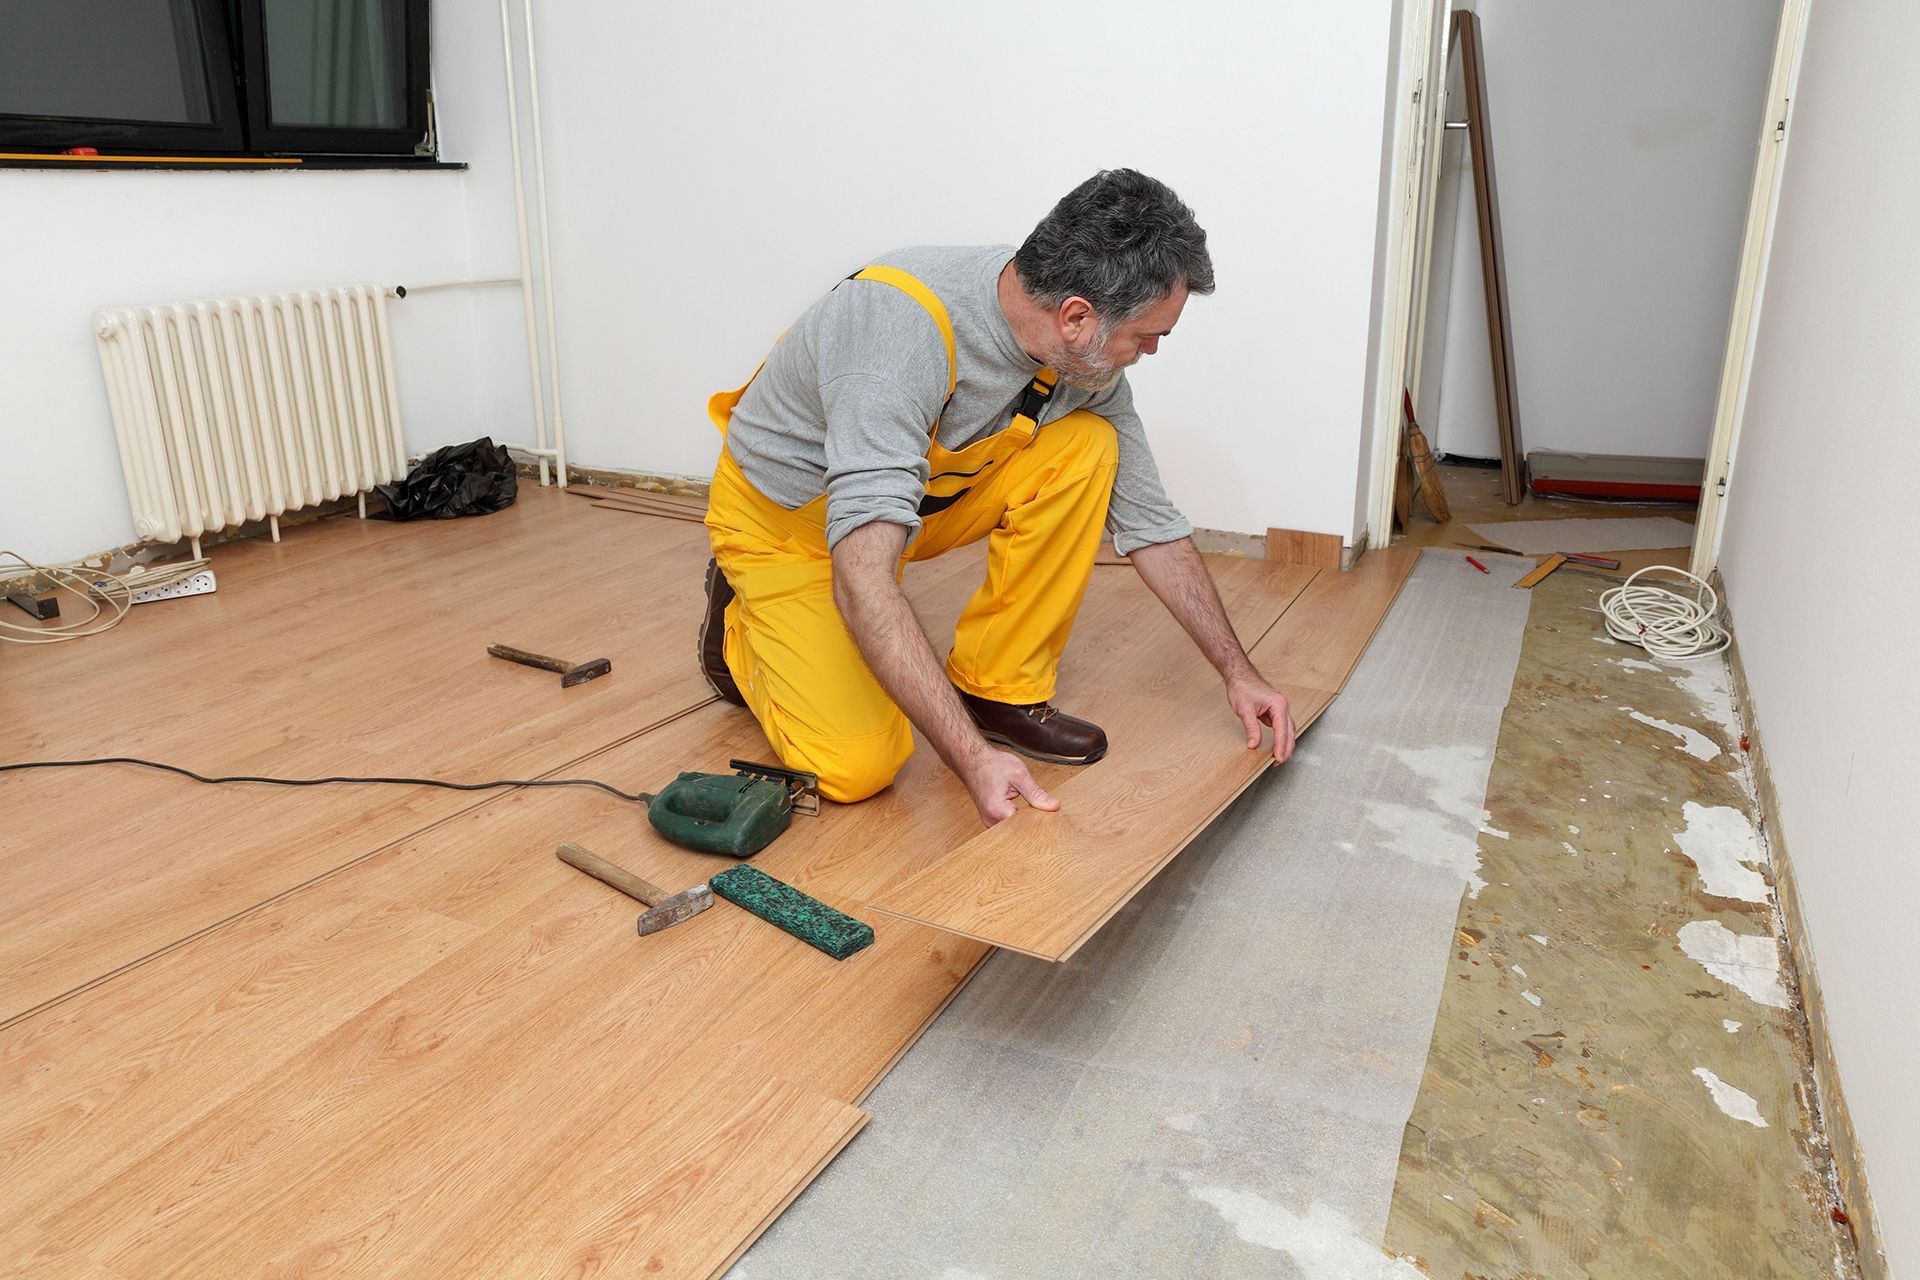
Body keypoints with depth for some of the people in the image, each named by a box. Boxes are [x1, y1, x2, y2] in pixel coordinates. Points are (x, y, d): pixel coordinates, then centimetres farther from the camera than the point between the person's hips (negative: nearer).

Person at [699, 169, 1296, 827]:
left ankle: (998, 691, -6)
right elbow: (863, 580, -44)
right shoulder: (904, 329, -38)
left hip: (921, 492, 6)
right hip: (785, 519, -6)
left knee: (1086, 448, -17)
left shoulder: (1087, 358, -15)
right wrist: (973, 757, -47)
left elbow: (1151, 524, -2)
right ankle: (738, 625, 9)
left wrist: (1237, 671, 0)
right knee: (856, 765, -21)